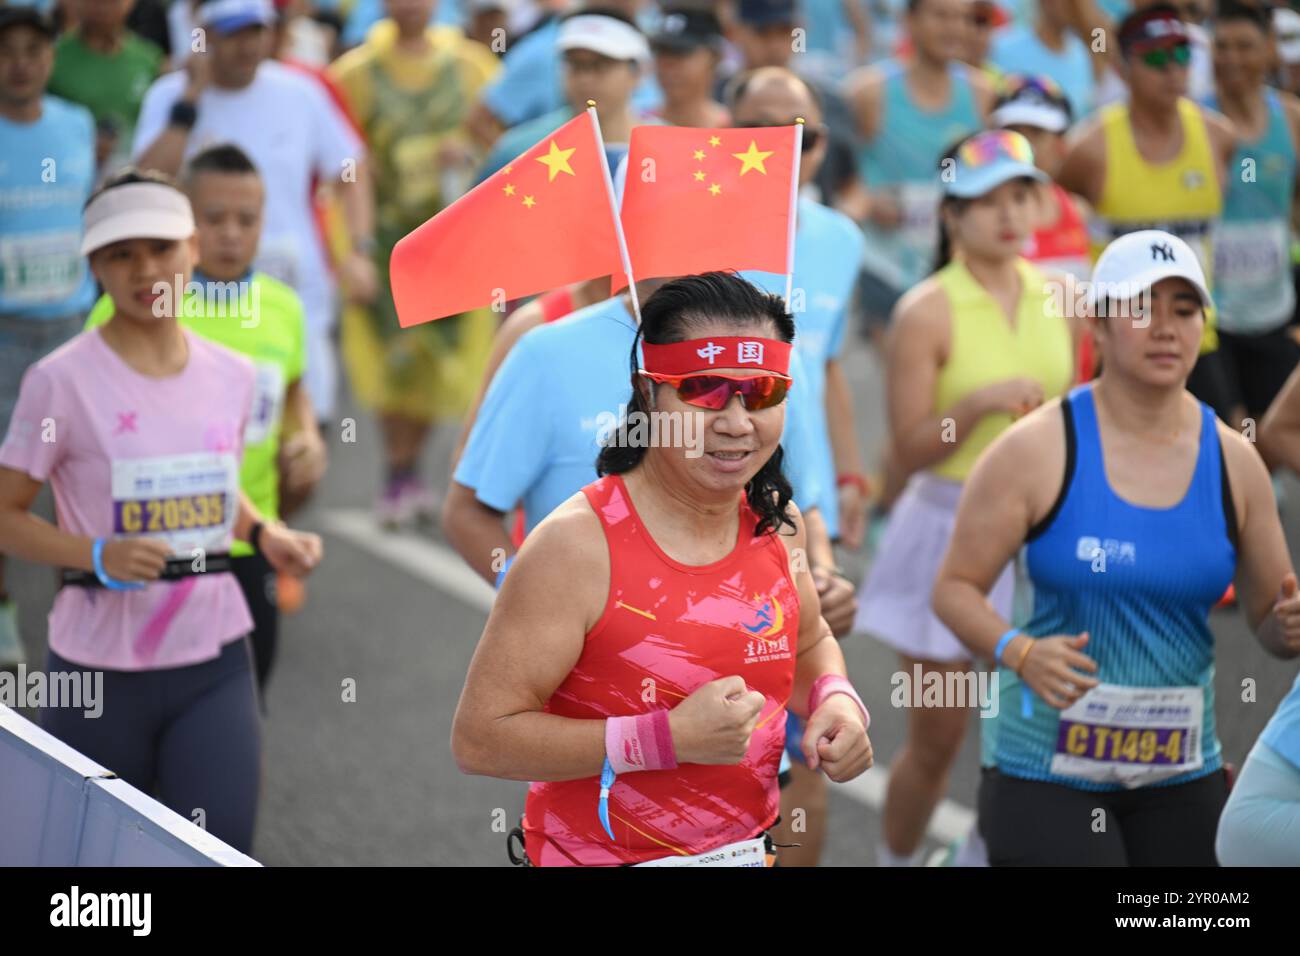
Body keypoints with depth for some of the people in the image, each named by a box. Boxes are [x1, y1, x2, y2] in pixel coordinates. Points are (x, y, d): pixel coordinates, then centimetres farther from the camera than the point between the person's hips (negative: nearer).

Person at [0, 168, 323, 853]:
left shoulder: (230, 375, 5)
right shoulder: (63, 380, -9)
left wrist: (266, 536, 2)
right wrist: (100, 556, -22)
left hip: (213, 667, 3)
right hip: (99, 673, -3)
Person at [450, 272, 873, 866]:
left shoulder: (776, 521, -3)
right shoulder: (577, 544, -22)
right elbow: (478, 738, -24)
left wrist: (836, 700, -6)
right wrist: (669, 738, -28)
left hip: (750, 848, 6)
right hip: (604, 855, -6)